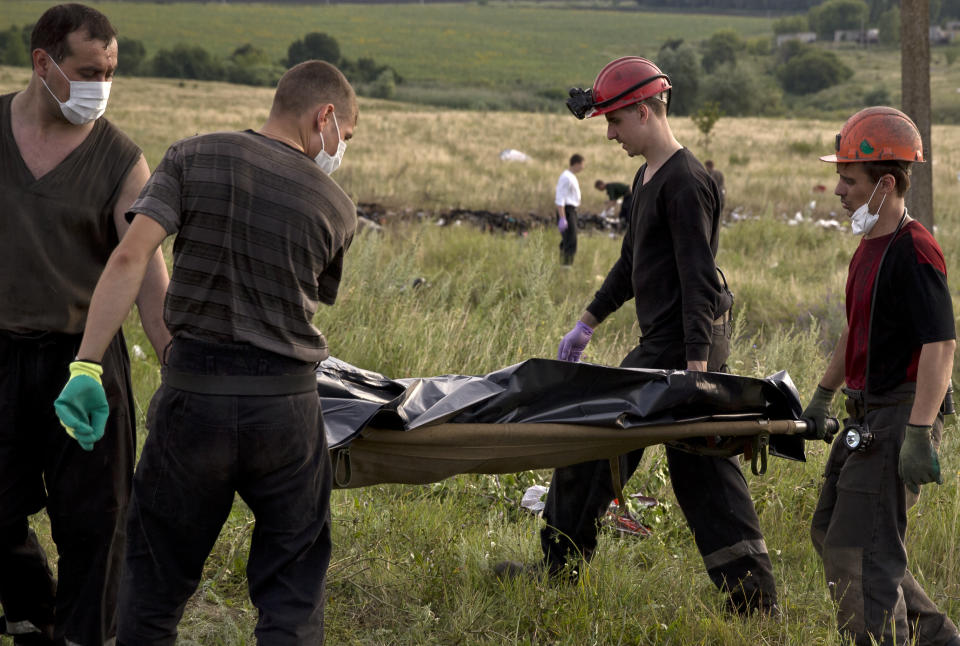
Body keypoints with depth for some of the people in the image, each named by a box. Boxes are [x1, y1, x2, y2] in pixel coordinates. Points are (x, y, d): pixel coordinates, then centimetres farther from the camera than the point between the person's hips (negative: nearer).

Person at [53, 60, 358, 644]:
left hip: (193, 393, 1)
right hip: (287, 400, 0)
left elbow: (130, 258, -11)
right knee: (292, 594, 11)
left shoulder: (193, 159, 0)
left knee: (156, 577, 15)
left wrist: (86, 366, -14)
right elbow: (316, 300, 11)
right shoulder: (337, 208, 2)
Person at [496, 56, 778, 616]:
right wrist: (587, 325, 32)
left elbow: (700, 279, -20)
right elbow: (632, 264, 28)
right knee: (703, 470, 7)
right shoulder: (649, 178, 17)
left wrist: (697, 365, -25)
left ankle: (560, 571, 12)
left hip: (678, 346, -10)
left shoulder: (685, 182, -14)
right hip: (664, 344, 10)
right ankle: (755, 602, 8)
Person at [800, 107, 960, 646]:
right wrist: (823, 396, 28)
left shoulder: (913, 251, -18)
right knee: (830, 534, 16)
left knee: (860, 551, -10)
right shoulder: (869, 247, 13)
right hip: (867, 415, 10)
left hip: (901, 415, -10)